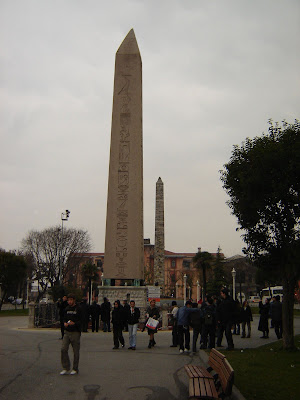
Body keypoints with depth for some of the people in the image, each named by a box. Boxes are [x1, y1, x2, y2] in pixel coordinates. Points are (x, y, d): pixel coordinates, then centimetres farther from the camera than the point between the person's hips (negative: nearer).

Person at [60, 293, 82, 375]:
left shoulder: (78, 309, -6)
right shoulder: (66, 309, 11)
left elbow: (82, 320, -8)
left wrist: (74, 323, -24)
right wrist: (64, 323, -3)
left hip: (75, 332, -5)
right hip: (67, 332, 5)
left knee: (76, 351, 3)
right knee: (63, 349, -5)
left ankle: (75, 369, 16)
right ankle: (66, 368, 8)